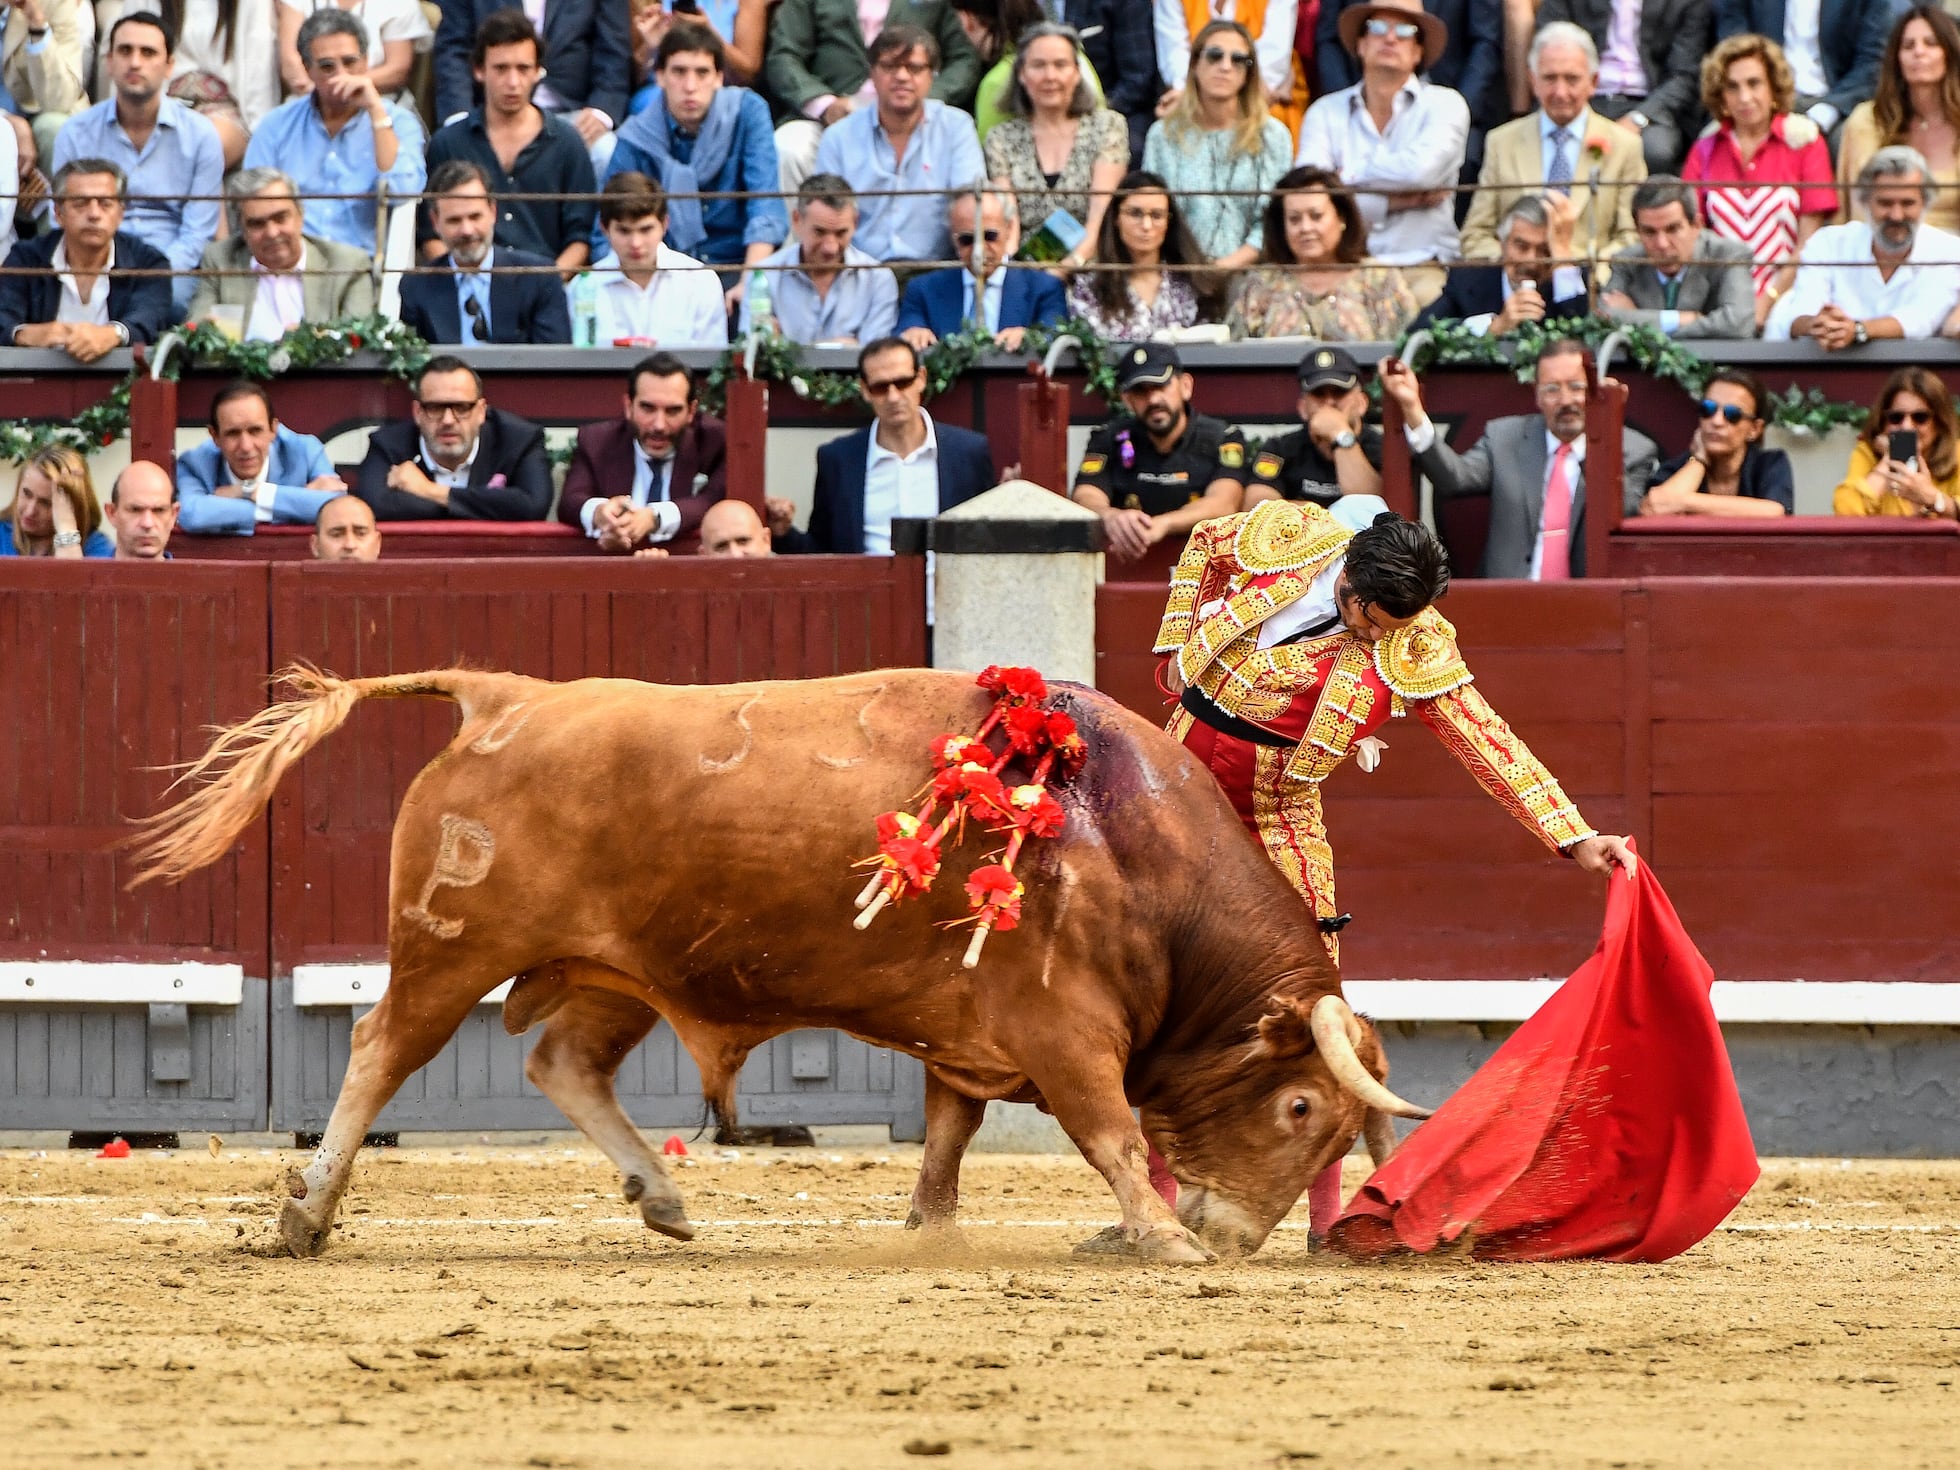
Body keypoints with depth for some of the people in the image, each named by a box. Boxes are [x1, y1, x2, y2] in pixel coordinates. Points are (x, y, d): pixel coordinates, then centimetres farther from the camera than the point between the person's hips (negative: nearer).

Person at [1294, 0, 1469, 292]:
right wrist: (1396, 201, -7)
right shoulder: (1326, 112, 11)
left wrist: (1349, 175, 1)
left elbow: (1420, 169, -13)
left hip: (1420, 269, -1)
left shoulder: (1444, 104, 8)